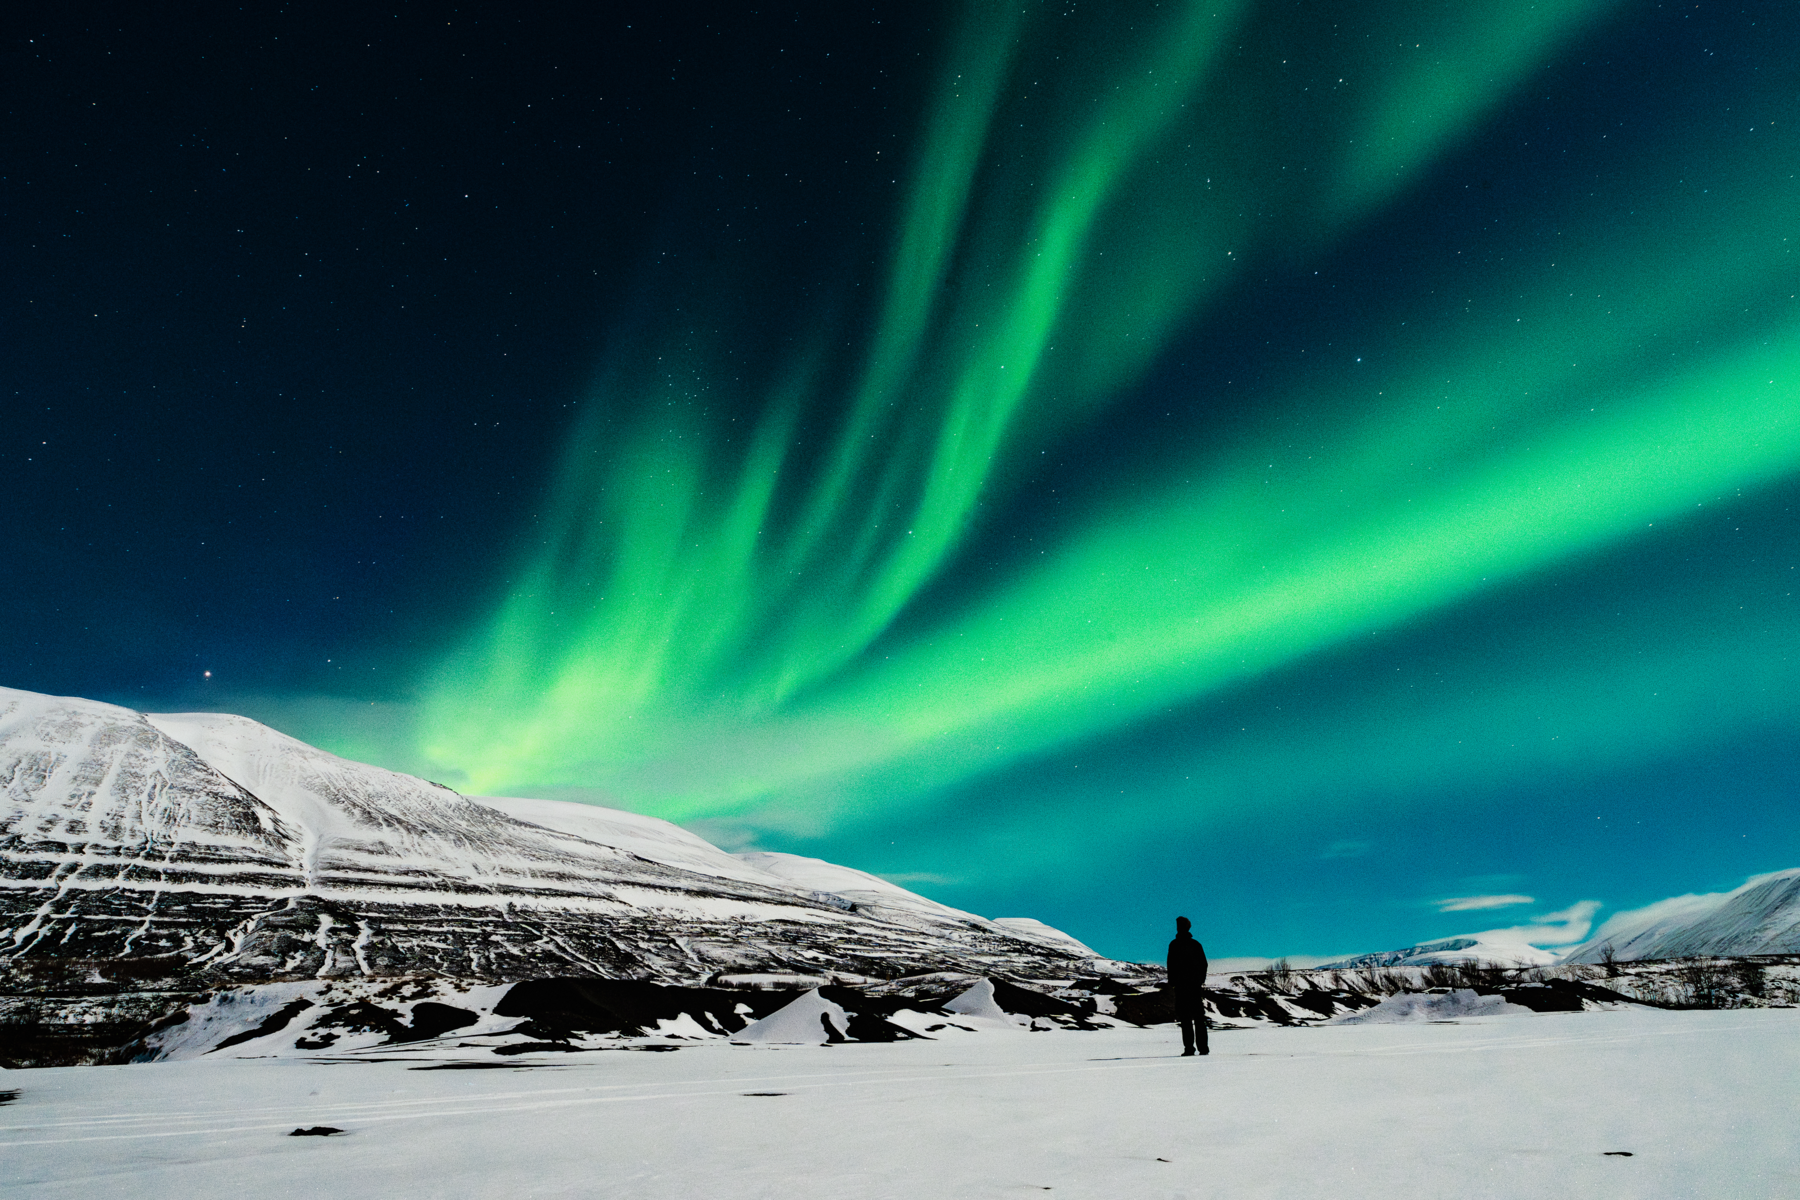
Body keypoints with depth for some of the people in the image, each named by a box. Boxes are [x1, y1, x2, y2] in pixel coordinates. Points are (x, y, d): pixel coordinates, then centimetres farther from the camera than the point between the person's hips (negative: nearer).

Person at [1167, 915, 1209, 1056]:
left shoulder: (1174, 944, -4)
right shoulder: (1196, 944, 10)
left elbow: (1171, 966, -9)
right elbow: (1204, 964, 12)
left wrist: (1171, 986, -6)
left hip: (1181, 985, -4)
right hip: (1197, 985, 4)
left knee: (1185, 1018, -3)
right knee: (1199, 1018, 9)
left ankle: (1189, 1047, -7)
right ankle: (1203, 1048, 6)